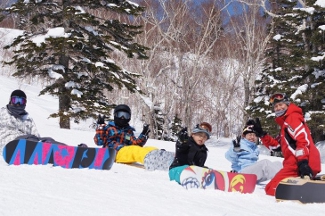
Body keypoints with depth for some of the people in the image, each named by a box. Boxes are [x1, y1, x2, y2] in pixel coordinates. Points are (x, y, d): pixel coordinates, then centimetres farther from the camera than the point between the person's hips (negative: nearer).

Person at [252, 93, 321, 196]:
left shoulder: (292, 118, -2)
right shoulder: (285, 122, 29)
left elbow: (303, 139, -16)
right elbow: (276, 145, 32)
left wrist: (303, 162, -27)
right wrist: (261, 134, 21)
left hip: (299, 164, -10)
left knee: (272, 190, -15)